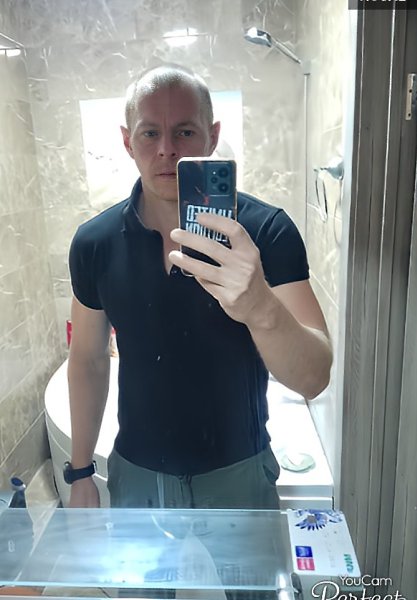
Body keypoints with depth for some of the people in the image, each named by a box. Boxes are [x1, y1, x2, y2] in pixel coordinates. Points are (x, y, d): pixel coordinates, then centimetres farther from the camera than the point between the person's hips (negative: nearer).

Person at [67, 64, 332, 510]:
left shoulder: (266, 230, -19)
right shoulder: (95, 242, -10)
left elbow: (313, 379, -25)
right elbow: (88, 360, 1)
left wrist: (261, 308, -46)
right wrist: (80, 474, 6)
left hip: (238, 475, -1)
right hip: (135, 477, 2)